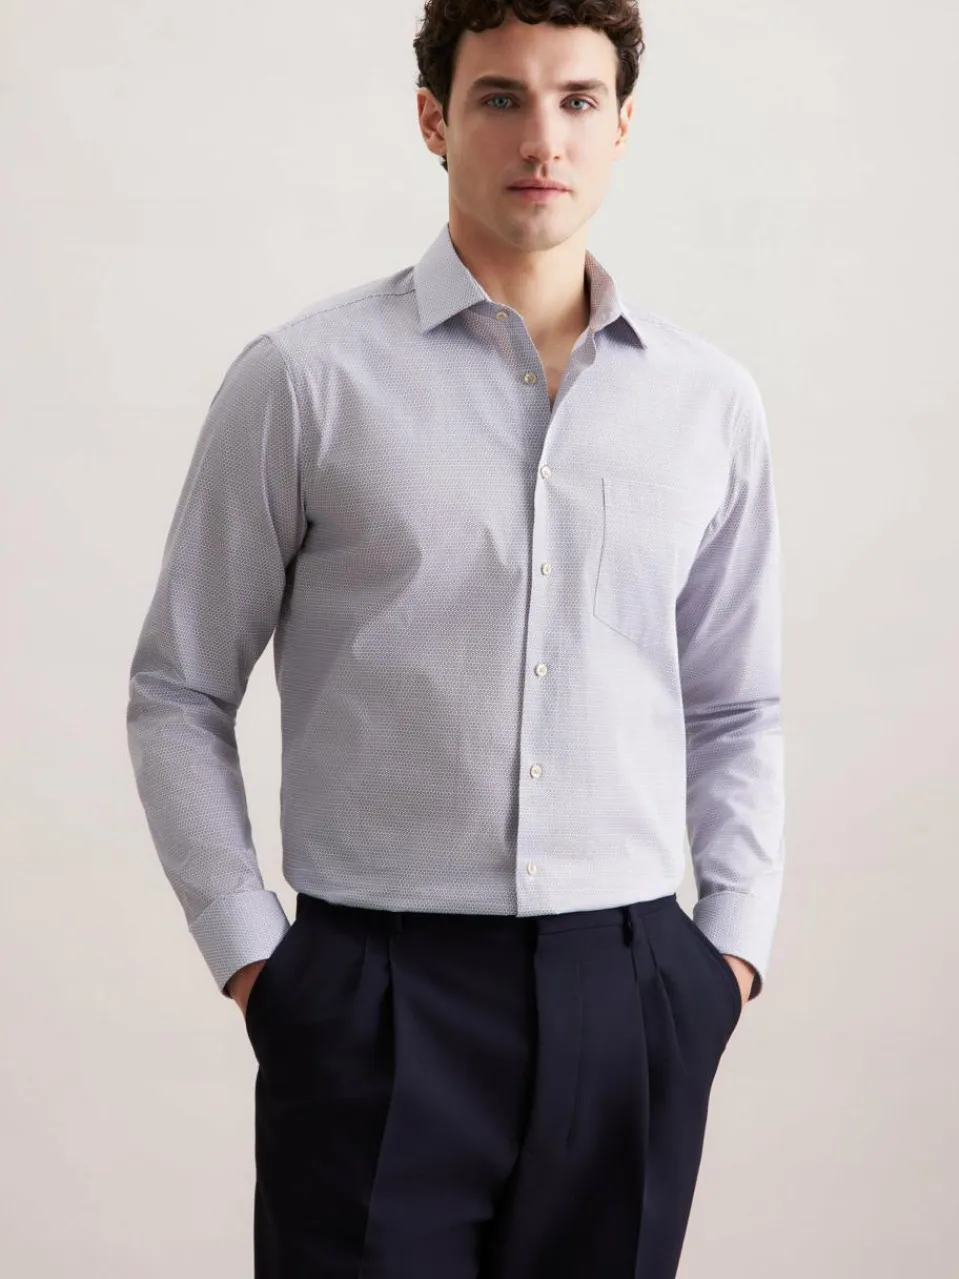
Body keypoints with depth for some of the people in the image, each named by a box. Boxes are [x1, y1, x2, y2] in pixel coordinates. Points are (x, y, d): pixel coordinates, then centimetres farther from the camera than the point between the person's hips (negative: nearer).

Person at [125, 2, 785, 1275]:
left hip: (630, 993, 3)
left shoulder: (713, 401, 7)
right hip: (374, 994, -3)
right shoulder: (304, 380, -3)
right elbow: (178, 695, 2)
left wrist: (736, 941, 5)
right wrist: (248, 953, -3)